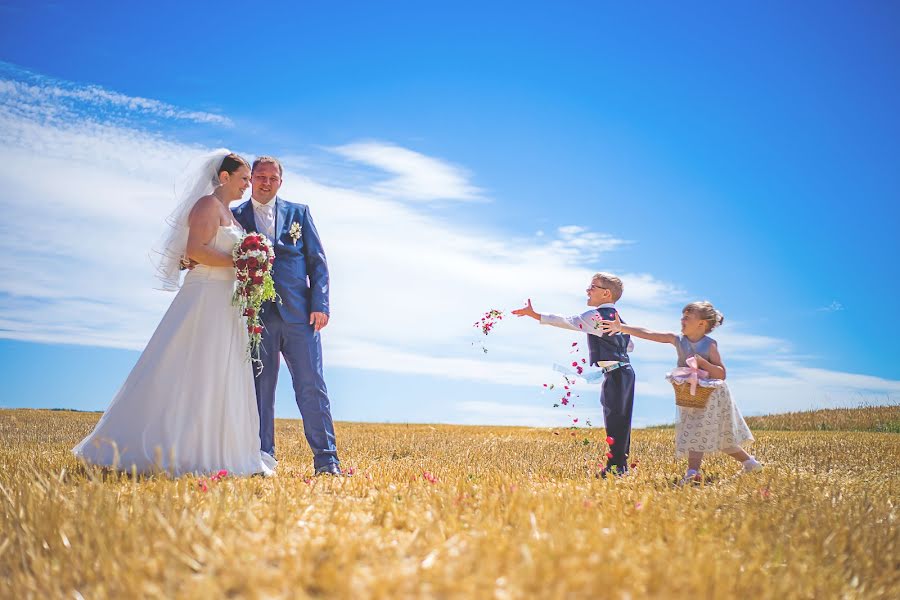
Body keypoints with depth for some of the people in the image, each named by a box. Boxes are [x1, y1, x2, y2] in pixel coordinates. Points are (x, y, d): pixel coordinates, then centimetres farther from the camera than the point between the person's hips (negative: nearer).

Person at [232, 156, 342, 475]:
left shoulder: (298, 212, 15)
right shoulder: (235, 216, 14)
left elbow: (318, 261, 9)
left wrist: (320, 304, -2)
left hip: (299, 313, 0)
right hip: (257, 316, 0)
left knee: (312, 386, -3)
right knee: (260, 389, 2)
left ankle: (326, 460, -1)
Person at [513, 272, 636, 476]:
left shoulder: (596, 315, -12)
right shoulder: (615, 316, 17)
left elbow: (566, 322, -17)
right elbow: (630, 345, 25)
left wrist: (535, 315, -18)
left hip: (616, 375, -10)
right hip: (625, 371, 10)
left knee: (614, 421, -6)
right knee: (620, 421, 13)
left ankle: (616, 466, -3)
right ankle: (621, 465, 20)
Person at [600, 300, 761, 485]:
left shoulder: (710, 344, -14)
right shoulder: (677, 340, -2)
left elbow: (721, 374, -16)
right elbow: (647, 334, -10)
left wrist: (700, 361, -28)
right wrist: (622, 328, -18)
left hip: (711, 395, -6)